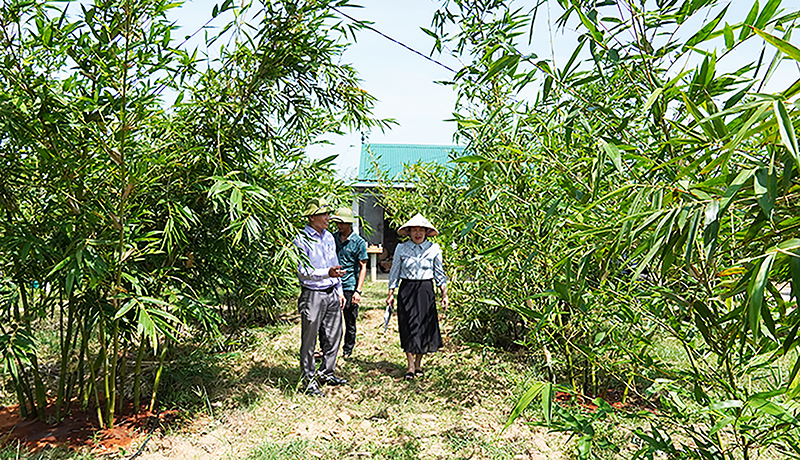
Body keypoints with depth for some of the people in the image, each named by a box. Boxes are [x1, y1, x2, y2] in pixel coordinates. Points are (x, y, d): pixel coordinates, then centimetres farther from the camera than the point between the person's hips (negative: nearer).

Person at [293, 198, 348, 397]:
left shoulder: (329, 236, 11)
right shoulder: (301, 240, -12)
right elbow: (303, 272, -19)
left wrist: (339, 291, 18)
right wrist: (327, 273, -32)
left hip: (331, 294, 7)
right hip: (312, 295, -7)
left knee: (334, 336, 14)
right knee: (309, 339, 3)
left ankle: (326, 373, 30)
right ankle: (309, 379, 17)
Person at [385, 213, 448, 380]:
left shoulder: (434, 249, 2)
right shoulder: (401, 248, 0)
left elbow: (439, 274, 9)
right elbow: (394, 273, 7)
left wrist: (444, 294, 6)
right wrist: (391, 294, 6)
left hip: (426, 290, 1)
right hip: (407, 290, -1)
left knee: (425, 326, 4)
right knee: (408, 327, -1)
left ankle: (418, 363, 24)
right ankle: (410, 366, 10)